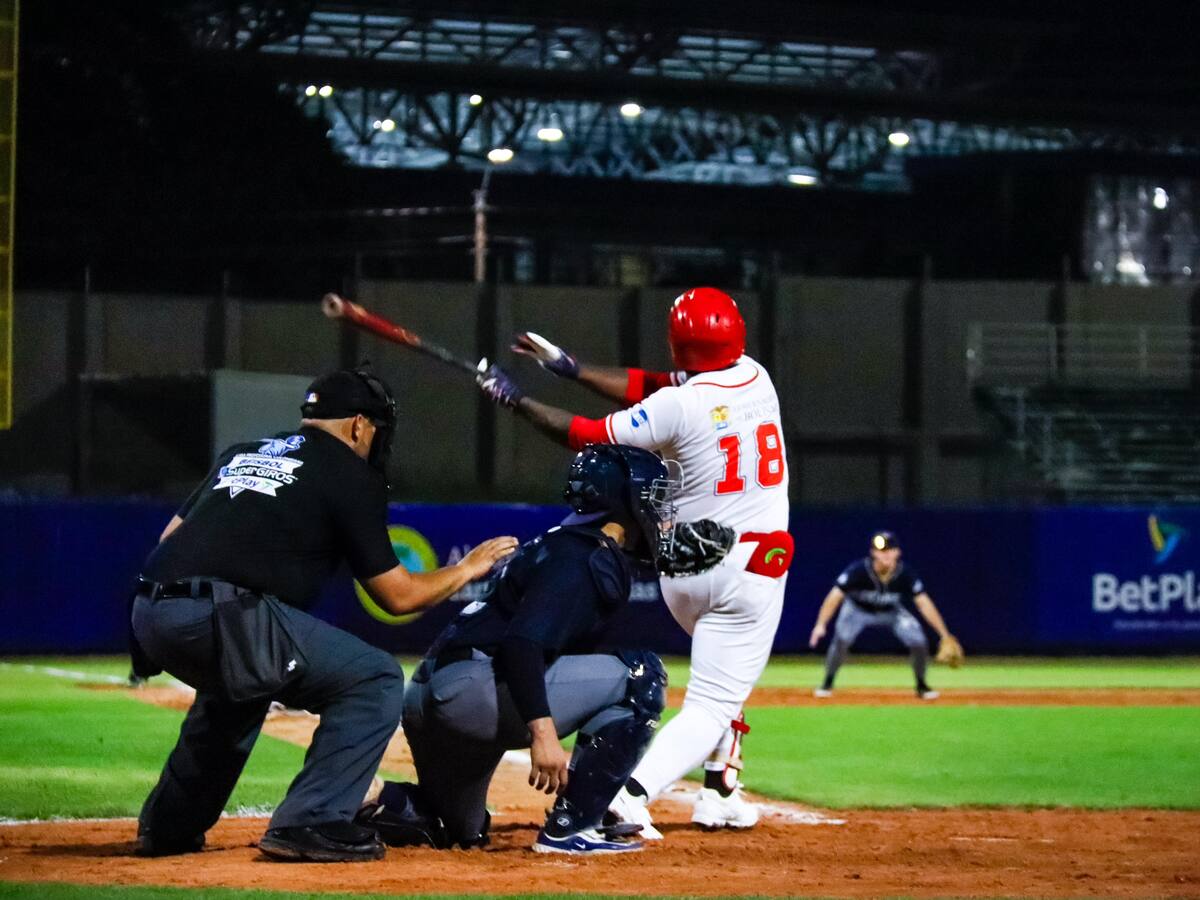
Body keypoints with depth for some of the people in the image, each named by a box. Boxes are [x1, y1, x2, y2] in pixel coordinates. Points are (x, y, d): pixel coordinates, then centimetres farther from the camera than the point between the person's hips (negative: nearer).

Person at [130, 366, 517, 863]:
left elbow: (171, 538, 23)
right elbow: (398, 595, 8)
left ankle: (168, 824, 34)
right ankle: (309, 822, -7)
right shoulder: (350, 475, 7)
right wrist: (466, 569, 24)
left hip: (149, 615, 8)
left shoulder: (241, 454, 26)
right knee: (375, 680, 2)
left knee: (236, 686, 38)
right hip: (222, 617, -8)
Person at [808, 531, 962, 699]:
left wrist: (945, 635, -27)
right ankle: (827, 684, -6)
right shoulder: (858, 570, -34)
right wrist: (821, 625, -46)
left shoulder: (905, 574, -28)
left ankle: (921, 685, 10)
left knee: (919, 641, -15)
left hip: (891, 611, 2)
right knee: (841, 639, -27)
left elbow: (924, 604, -24)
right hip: (858, 610, -2)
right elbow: (835, 597, -33)